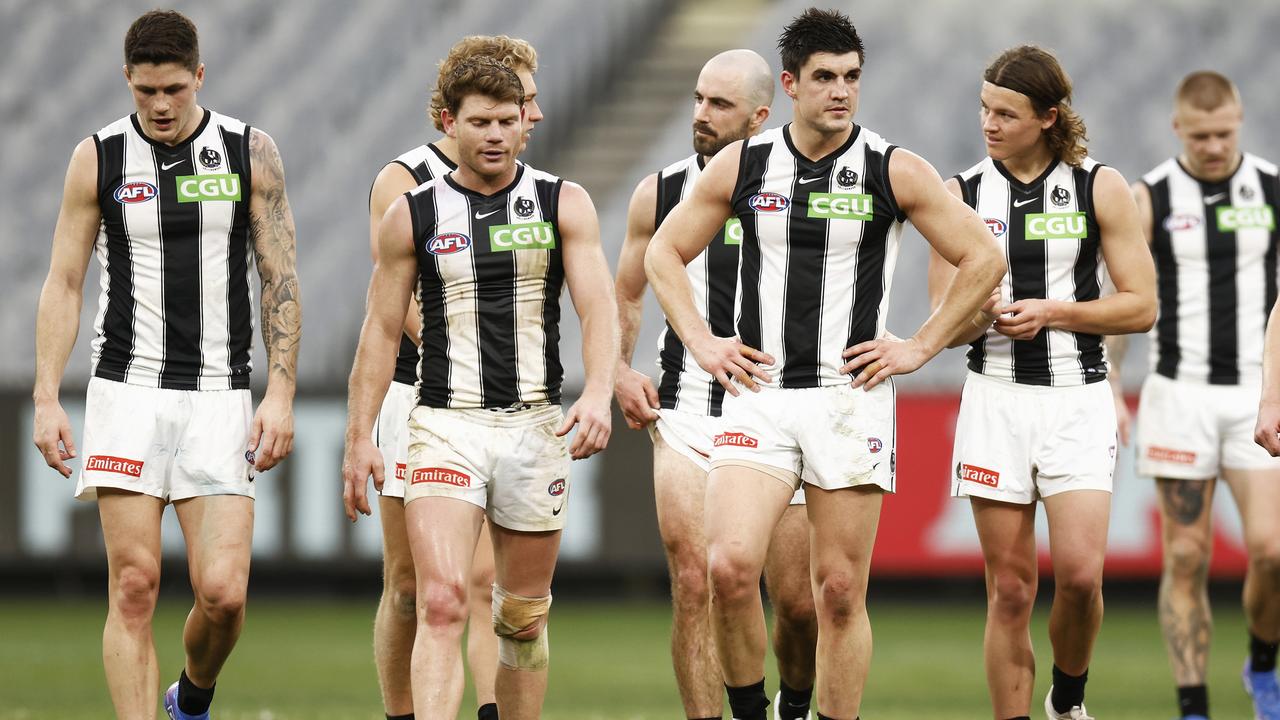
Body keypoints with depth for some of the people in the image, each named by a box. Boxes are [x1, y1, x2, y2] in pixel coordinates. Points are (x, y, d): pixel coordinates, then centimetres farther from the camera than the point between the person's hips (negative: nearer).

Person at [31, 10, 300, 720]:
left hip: (218, 398, 0)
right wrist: (46, 400, -2)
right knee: (134, 585, -7)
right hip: (126, 393, 0)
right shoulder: (98, 157, 2)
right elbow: (63, 283, 6)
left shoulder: (251, 153, 2)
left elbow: (280, 282, 4)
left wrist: (281, 394, -5)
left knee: (223, 592, -8)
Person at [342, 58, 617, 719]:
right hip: (445, 426, -1)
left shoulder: (563, 204, 4)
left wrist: (597, 394, -24)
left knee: (524, 615, 9)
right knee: (442, 602, -18)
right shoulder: (412, 214, 4)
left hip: (534, 424, 2)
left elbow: (598, 307, -6)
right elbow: (382, 331, 7)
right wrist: (360, 437, 1)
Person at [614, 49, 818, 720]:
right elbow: (623, 297, 16)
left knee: (798, 603, 3)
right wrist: (619, 373, 0)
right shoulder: (660, 193, 5)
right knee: (694, 586, -13)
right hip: (686, 414, 1)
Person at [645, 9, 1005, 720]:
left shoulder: (895, 171, -1)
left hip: (851, 394, -1)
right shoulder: (741, 165, 4)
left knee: (840, 591, 0)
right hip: (758, 394, 1)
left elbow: (983, 260, 6)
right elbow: (664, 253, 16)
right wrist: (703, 344, 5)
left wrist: (918, 347, 0)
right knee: (729, 566, -16)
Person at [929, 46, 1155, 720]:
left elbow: (1140, 306, -1)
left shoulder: (1100, 188, 1)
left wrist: (1050, 313, -12)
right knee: (1009, 589, -1)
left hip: (1077, 400, -1)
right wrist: (980, 314, -18)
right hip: (995, 396, 1)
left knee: (1079, 573, -13)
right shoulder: (962, 194, 5)